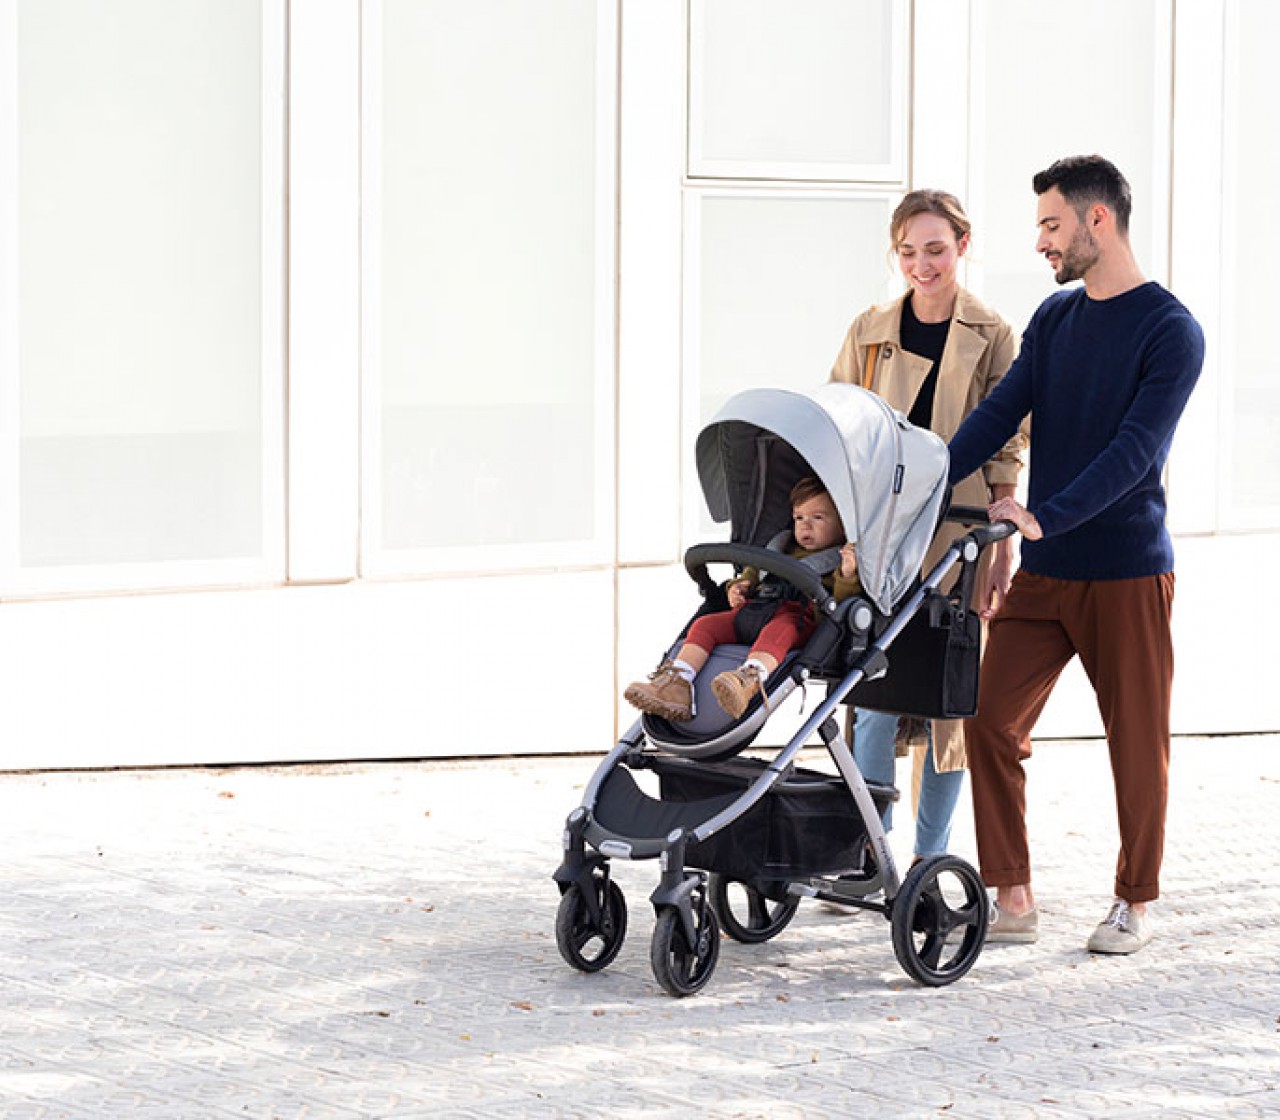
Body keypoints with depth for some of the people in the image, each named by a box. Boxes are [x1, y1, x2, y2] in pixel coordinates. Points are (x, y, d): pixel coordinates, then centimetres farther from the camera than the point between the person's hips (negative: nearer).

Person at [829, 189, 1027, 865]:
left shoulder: (992, 339, 4)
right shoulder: (869, 333, 8)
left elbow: (1005, 453, 4)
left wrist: (1004, 548, -2)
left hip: (959, 533, -1)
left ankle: (930, 858, 12)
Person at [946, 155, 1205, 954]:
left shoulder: (1170, 331, -10)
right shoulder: (1055, 317, 11)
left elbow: (1135, 451, -19)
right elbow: (1000, 414, 8)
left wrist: (1045, 517, -28)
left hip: (1127, 573, -6)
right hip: (1044, 573, 6)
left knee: (1137, 742, 4)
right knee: (992, 722, -2)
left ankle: (1137, 903, 20)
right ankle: (1013, 901, 4)